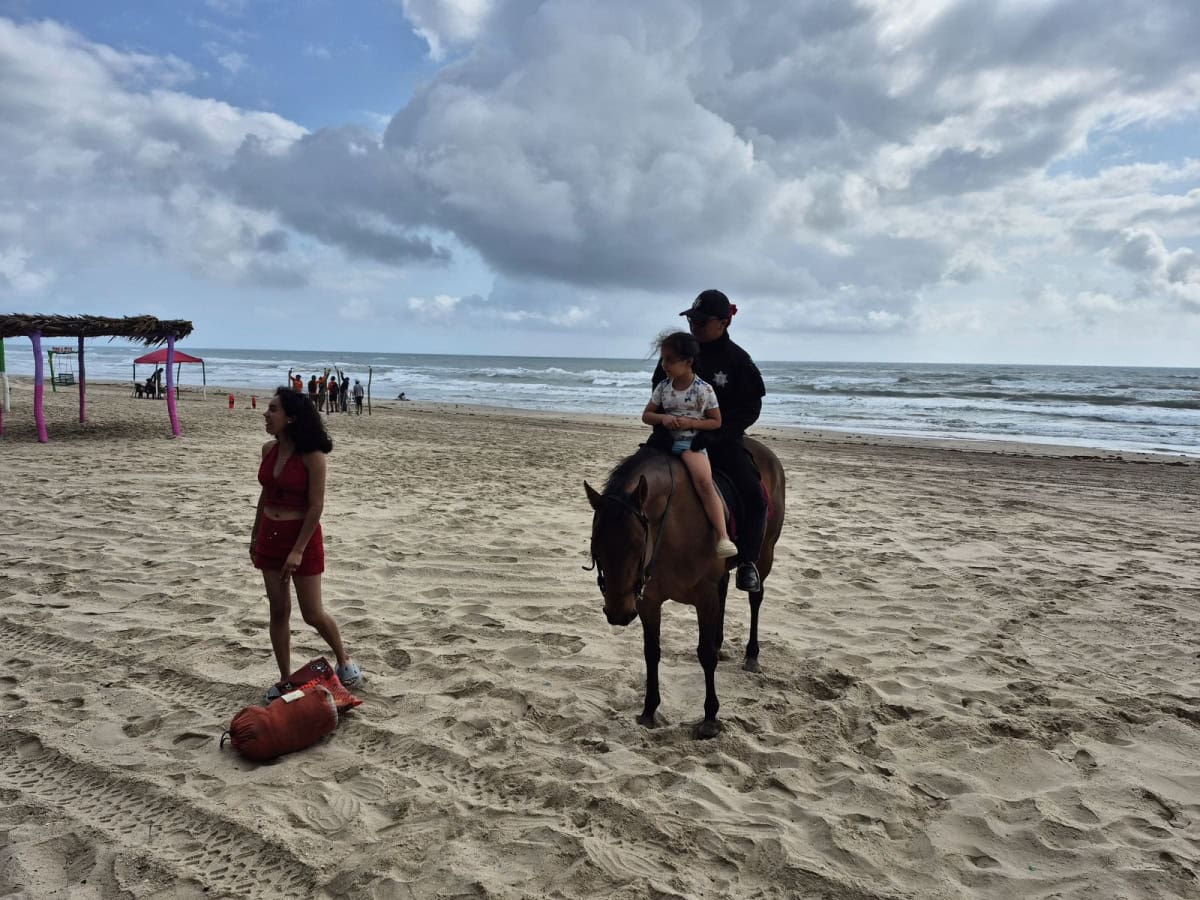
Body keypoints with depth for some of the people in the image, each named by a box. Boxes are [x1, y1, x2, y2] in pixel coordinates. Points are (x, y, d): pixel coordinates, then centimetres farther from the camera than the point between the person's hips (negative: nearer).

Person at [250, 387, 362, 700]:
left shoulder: (312, 456, -17)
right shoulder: (269, 449, 2)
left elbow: (316, 505, -17)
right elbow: (266, 494, 14)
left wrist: (298, 550, -19)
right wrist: (255, 535, 17)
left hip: (302, 536, -6)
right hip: (270, 537, 6)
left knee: (313, 614, 2)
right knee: (278, 611, 10)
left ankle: (344, 660, 27)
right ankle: (285, 679, 23)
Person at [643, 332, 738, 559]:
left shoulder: (704, 390, -4)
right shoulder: (662, 387, 8)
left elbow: (716, 422, 1)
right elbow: (646, 415, 13)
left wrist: (691, 422, -15)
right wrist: (663, 418, -9)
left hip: (692, 441, -5)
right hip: (665, 440, 6)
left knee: (704, 482, -29)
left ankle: (723, 537, -33)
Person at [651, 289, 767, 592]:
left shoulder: (738, 360, -4)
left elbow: (749, 409, -9)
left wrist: (712, 434, -21)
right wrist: (663, 426, -8)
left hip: (722, 439, -3)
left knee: (753, 493, -20)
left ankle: (747, 561, -6)